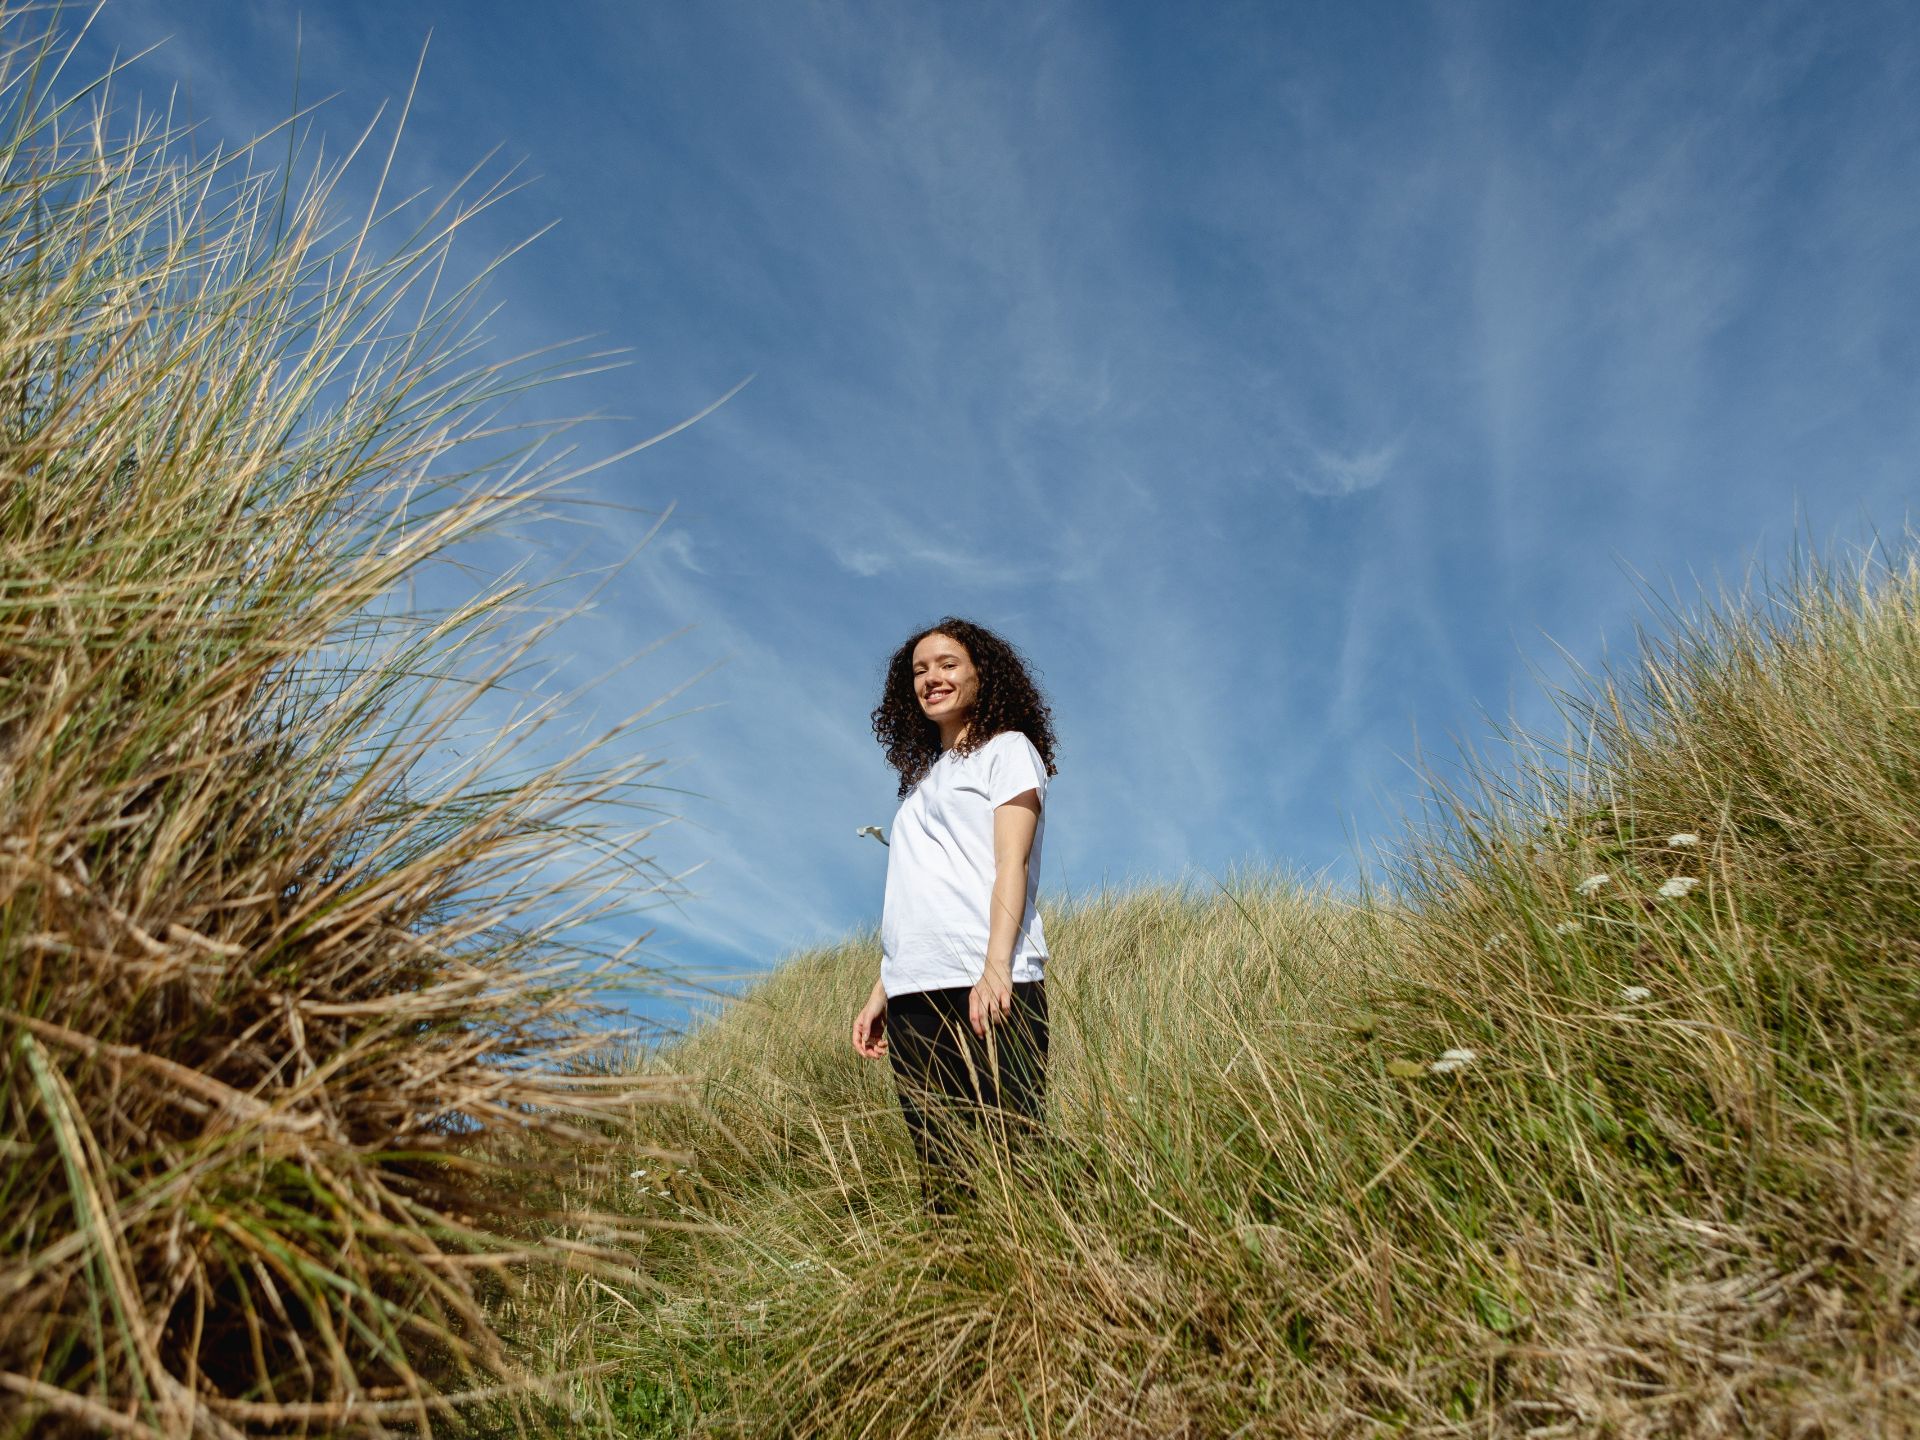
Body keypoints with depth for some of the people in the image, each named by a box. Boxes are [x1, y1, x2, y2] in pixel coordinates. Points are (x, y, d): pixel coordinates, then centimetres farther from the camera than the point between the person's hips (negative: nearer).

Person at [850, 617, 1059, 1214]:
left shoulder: (1008, 750, 8)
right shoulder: (922, 778, 26)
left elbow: (1011, 864, -6)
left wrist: (995, 967, -18)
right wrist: (881, 990, 14)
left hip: (986, 986, -6)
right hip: (913, 994, 6)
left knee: (1017, 1156, -9)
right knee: (939, 1172, 3)